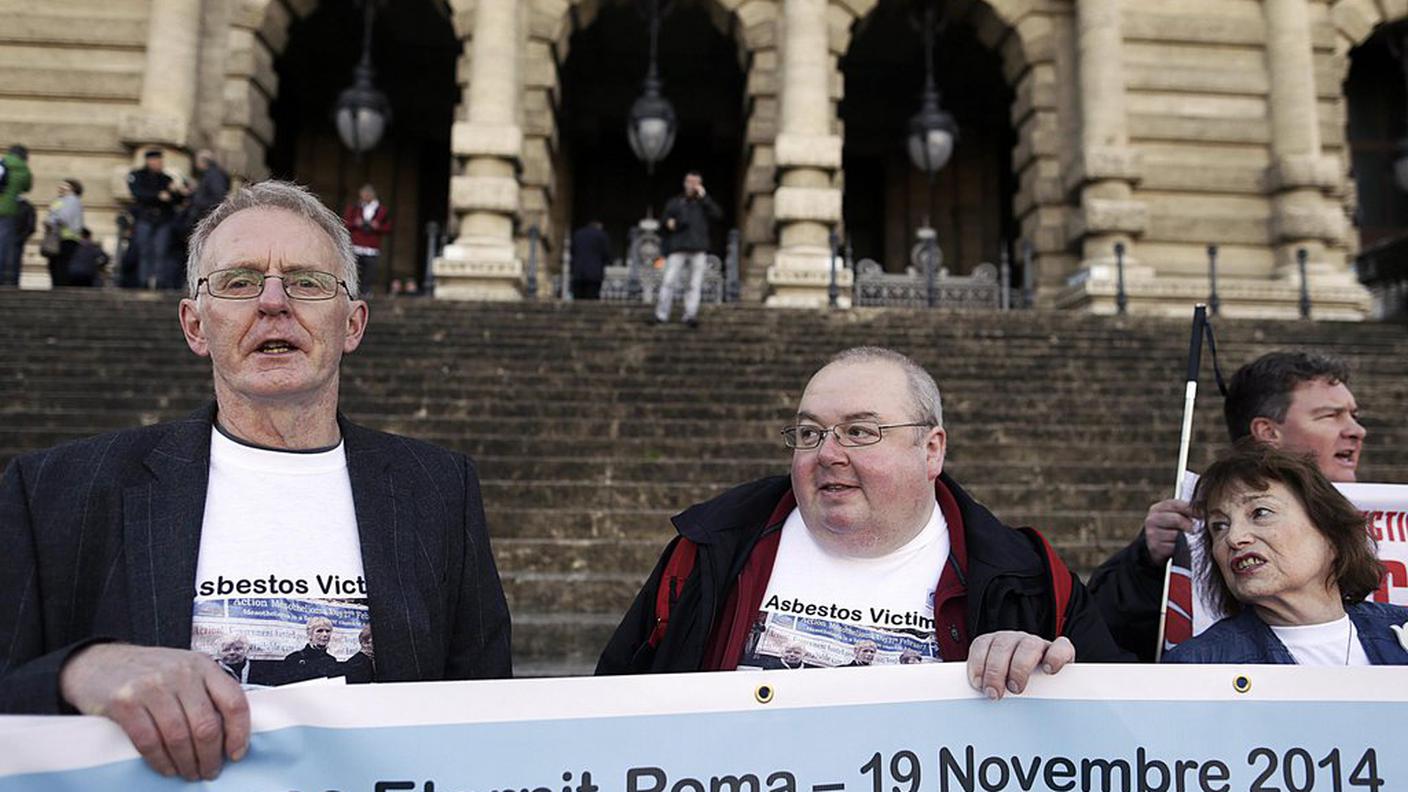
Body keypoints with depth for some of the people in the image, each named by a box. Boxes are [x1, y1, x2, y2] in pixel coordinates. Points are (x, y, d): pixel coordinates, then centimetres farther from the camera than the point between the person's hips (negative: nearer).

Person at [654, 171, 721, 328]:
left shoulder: (704, 203, 17)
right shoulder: (674, 202, 17)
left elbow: (718, 216, 0)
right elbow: (665, 222, 17)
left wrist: (704, 197, -3)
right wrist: (669, 224, -7)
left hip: (699, 249, 1)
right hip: (678, 249, 0)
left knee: (695, 284, -2)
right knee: (669, 281, -8)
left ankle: (690, 315, 1)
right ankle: (661, 315, -4)